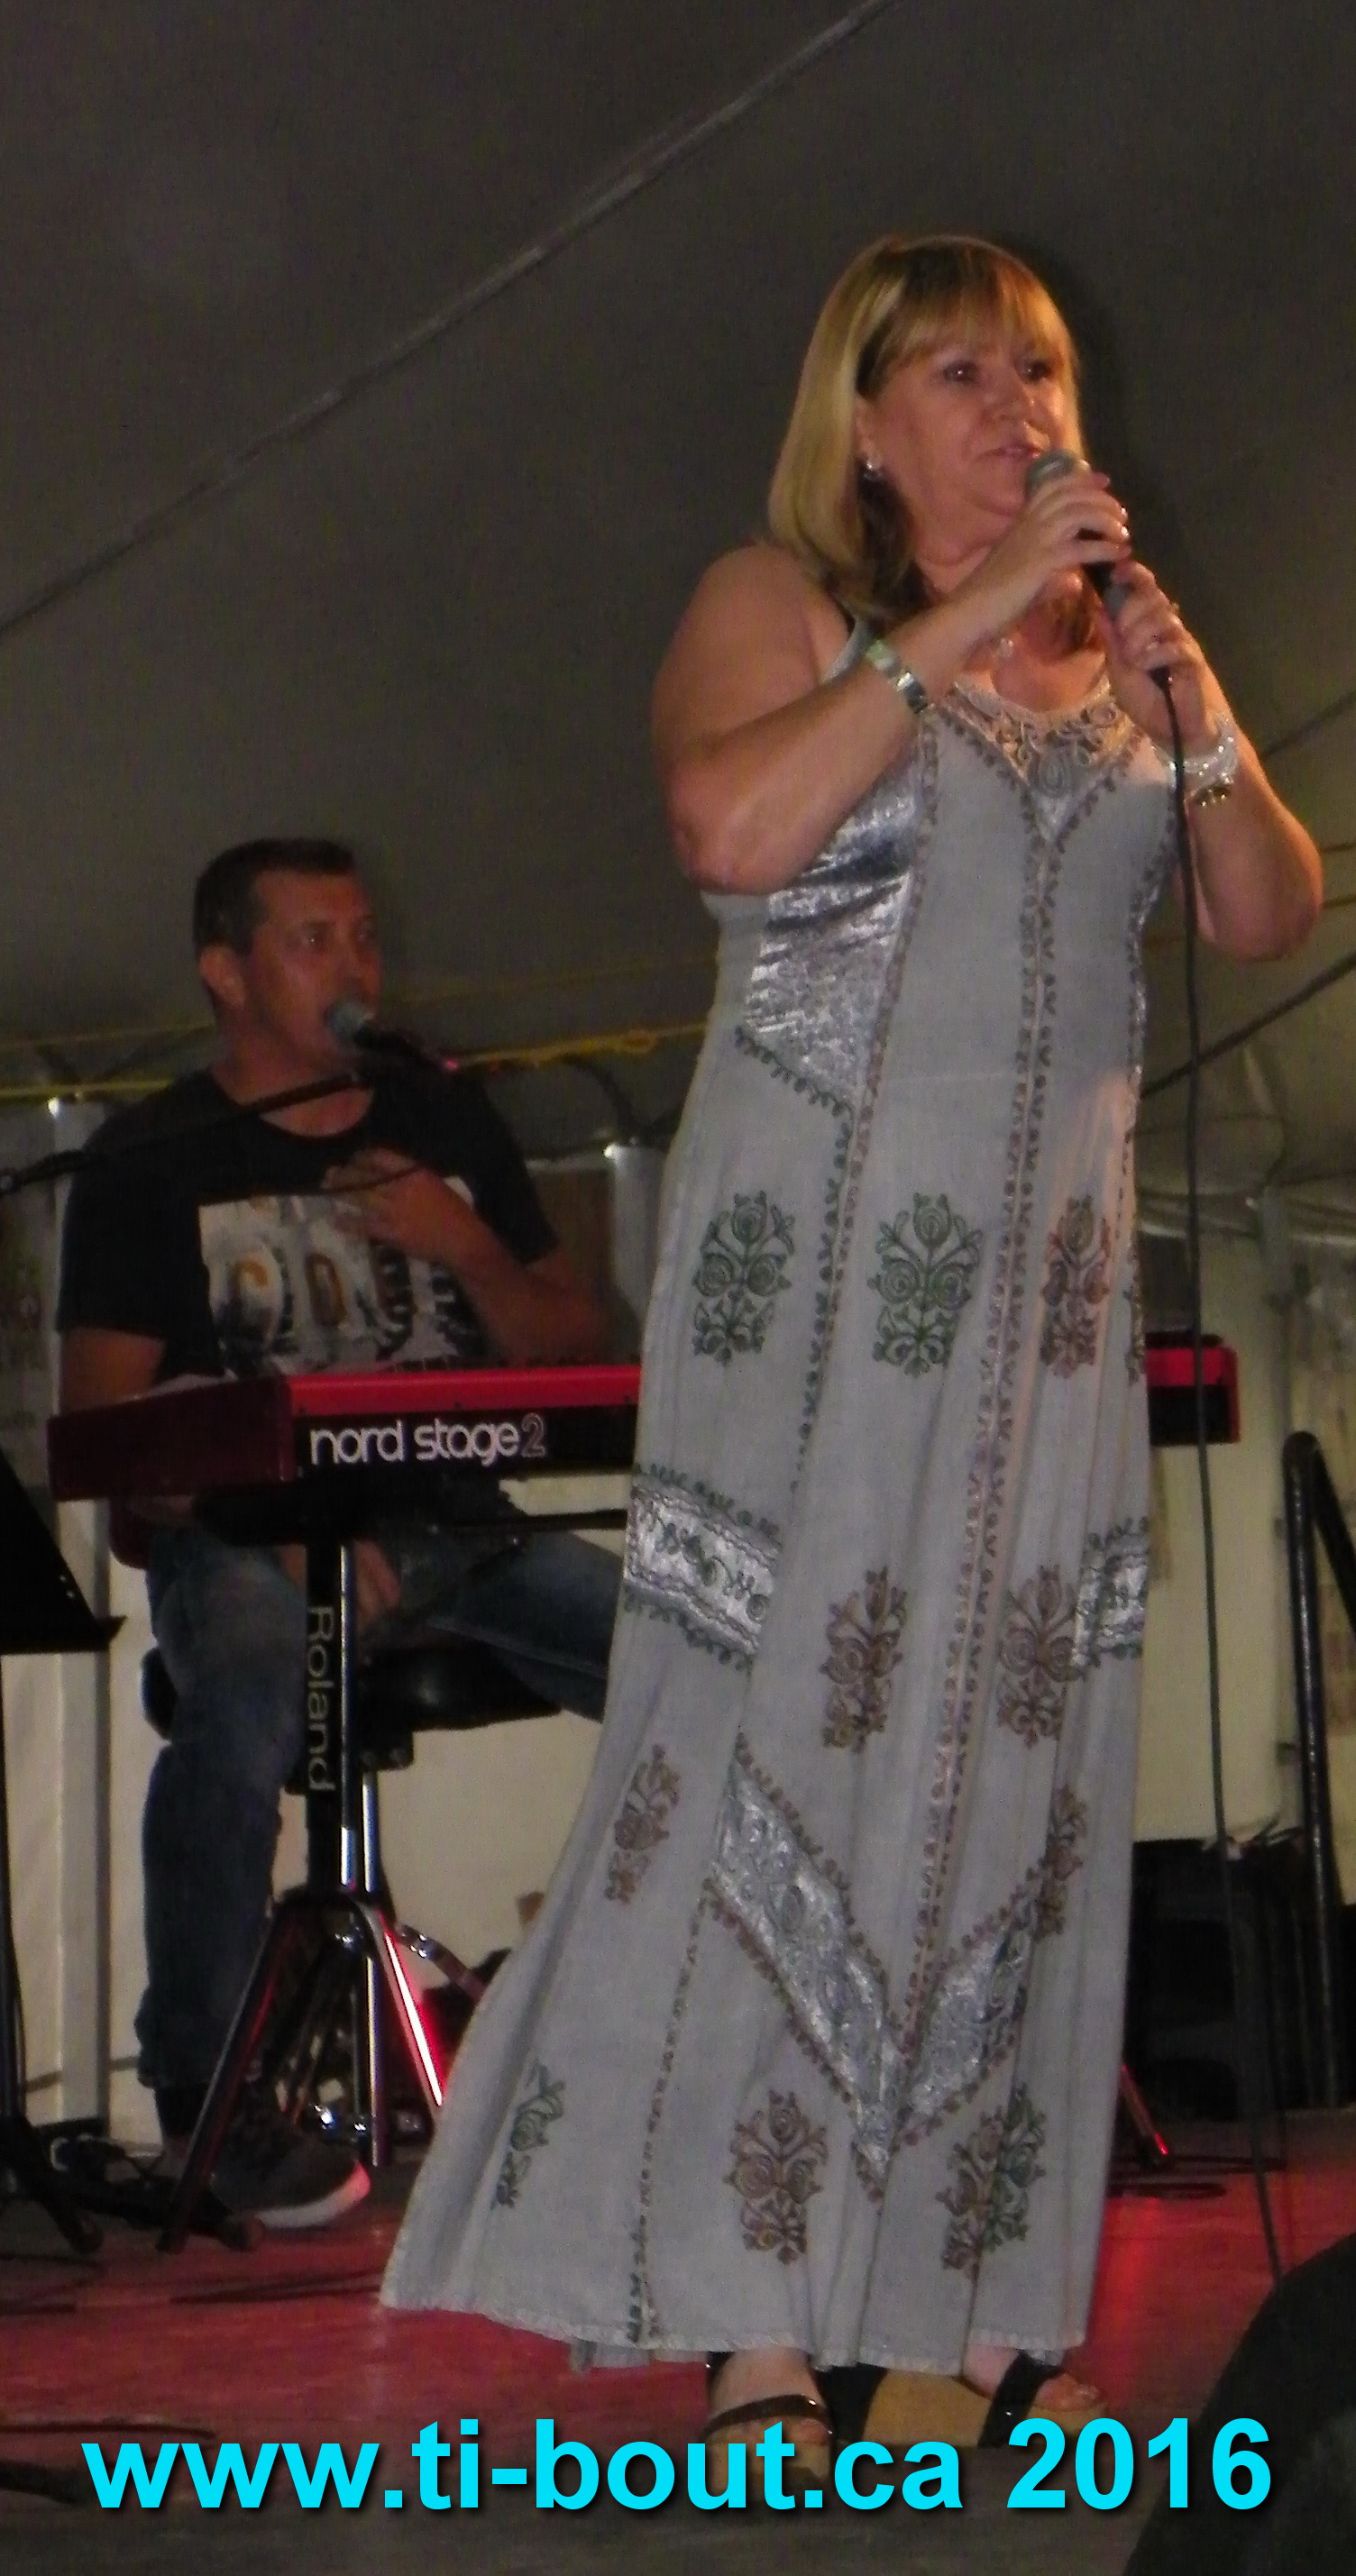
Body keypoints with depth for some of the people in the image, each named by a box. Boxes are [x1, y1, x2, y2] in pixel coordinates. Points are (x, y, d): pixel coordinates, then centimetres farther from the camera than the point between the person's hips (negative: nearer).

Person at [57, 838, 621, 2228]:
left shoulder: (450, 1121, 18)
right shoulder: (151, 1162, 5)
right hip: (244, 1531, -4)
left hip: (459, 1528, 4)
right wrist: (289, 1527, -18)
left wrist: (466, 1248, -3)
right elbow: (105, 1425, -3)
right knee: (242, 1710, -38)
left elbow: (577, 1351, 17)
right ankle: (204, 2088, -19)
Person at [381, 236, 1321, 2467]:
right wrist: (954, 624, -16)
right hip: (820, 1255, -5)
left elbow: (1271, 923, 10)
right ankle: (757, 2325, -4)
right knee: (788, 1720, -7)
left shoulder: (1111, 643, 16)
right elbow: (730, 825, -19)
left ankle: (954, 2311, 4)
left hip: (1053, 1274, 5)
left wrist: (1194, 712, -5)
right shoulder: (780, 603, 2)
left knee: (1018, 1742, 1)